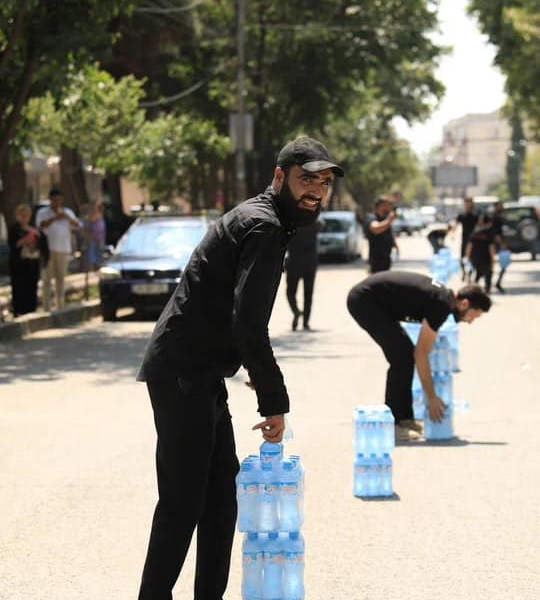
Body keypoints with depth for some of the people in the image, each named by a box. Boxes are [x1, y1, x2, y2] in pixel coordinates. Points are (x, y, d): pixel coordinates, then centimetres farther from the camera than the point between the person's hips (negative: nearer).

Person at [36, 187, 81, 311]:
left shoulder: (68, 212, 15)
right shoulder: (42, 212, 4)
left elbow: (77, 225, 3)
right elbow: (41, 225, -15)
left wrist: (68, 217, -15)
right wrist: (55, 218, -27)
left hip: (63, 250, 4)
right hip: (48, 249, -3)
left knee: (60, 278, 8)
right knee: (47, 279, -5)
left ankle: (60, 305, 15)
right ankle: (47, 307, -6)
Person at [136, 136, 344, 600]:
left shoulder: (261, 222, 18)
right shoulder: (263, 227, -15)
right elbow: (248, 323, -23)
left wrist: (258, 371, 26)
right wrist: (275, 400, -18)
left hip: (201, 376, 11)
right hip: (183, 375, -11)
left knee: (222, 492, 15)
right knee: (183, 501, -9)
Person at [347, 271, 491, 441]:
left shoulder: (443, 296, 10)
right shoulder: (441, 305, -19)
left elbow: (422, 350, 19)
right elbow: (421, 353, -17)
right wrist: (431, 398, -11)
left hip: (369, 299, 10)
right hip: (364, 300, -10)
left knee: (405, 353, 11)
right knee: (401, 356, -12)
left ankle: (404, 417, 16)